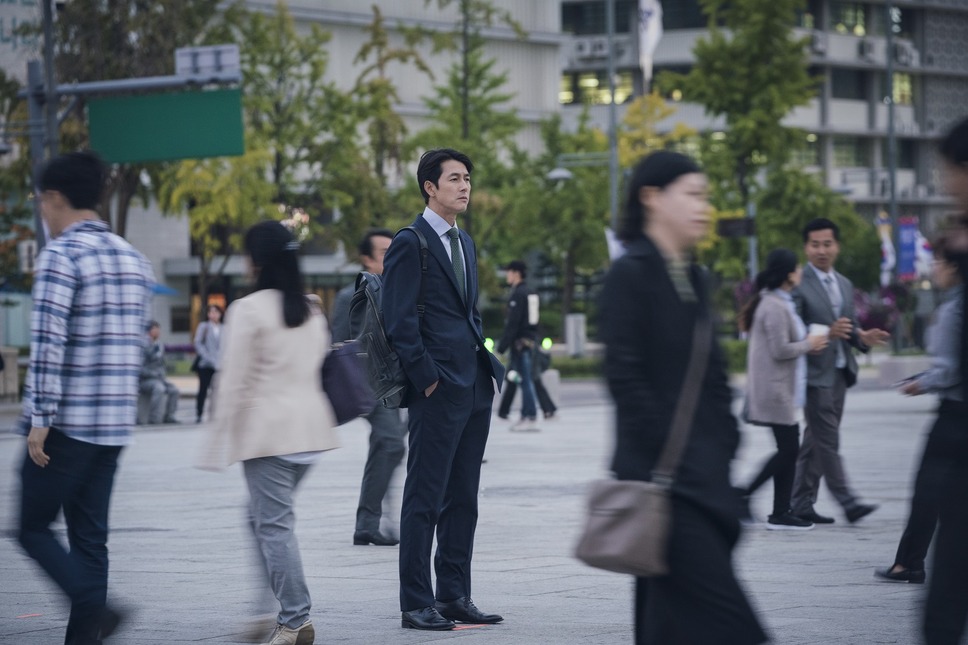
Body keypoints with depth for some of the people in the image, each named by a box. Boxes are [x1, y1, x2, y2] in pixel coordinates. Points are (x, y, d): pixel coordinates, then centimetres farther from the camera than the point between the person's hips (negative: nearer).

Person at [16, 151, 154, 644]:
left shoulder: (61, 255, -11)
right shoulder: (132, 259, 13)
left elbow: (48, 342, -18)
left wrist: (39, 418, -17)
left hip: (66, 422, -7)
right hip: (115, 424, 7)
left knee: (34, 528, 2)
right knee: (89, 536, 9)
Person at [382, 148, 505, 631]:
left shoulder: (464, 243, 18)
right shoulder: (410, 244, -8)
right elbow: (400, 322, -13)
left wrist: (487, 366, 13)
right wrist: (427, 378, -15)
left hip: (474, 389, 8)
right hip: (438, 391, -8)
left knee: (463, 499, 10)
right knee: (424, 498, -4)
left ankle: (454, 596, 16)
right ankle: (416, 604, -2)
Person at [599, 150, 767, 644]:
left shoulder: (692, 279, 17)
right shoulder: (630, 274, -9)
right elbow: (624, 376, -14)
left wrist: (724, 449, 10)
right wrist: (665, 452, -17)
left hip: (704, 473, 8)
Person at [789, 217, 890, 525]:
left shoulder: (844, 285, 17)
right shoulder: (798, 284, -8)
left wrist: (862, 338, -2)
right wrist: (826, 332, -26)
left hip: (839, 372, 8)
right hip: (815, 372, -8)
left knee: (816, 441, 9)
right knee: (827, 441, -8)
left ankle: (802, 504, 13)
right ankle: (847, 502, -8)